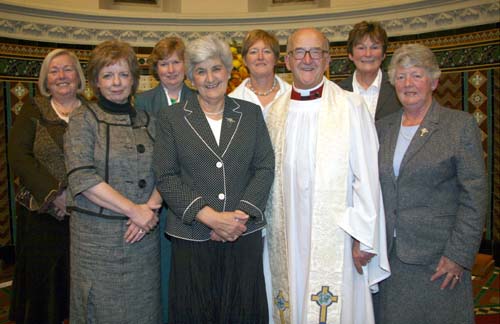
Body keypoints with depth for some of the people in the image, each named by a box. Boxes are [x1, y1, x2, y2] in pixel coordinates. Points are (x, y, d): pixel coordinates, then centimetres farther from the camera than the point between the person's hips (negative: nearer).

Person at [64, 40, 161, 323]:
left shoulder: (147, 121, 10)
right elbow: (82, 177, -14)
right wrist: (134, 209, -16)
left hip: (145, 233, 4)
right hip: (98, 234, -3)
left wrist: (150, 207, -12)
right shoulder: (84, 120, -2)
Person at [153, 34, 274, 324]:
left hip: (245, 235, 1)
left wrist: (240, 215, -10)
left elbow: (265, 167, 2)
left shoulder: (251, 113, 8)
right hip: (193, 238, -1)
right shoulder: (171, 119, 3)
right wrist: (211, 217, -14)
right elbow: (166, 177, -4)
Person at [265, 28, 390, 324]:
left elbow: (367, 176, -8)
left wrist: (364, 237, -10)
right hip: (287, 238, 4)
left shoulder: (350, 106, -6)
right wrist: (270, 229, 12)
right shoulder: (276, 111, 8)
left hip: (336, 234, -4)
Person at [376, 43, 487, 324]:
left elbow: (474, 197, -8)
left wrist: (459, 256, -13)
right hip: (391, 254, 4)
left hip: (438, 256, -4)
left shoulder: (461, 125, -4)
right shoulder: (383, 127, 9)